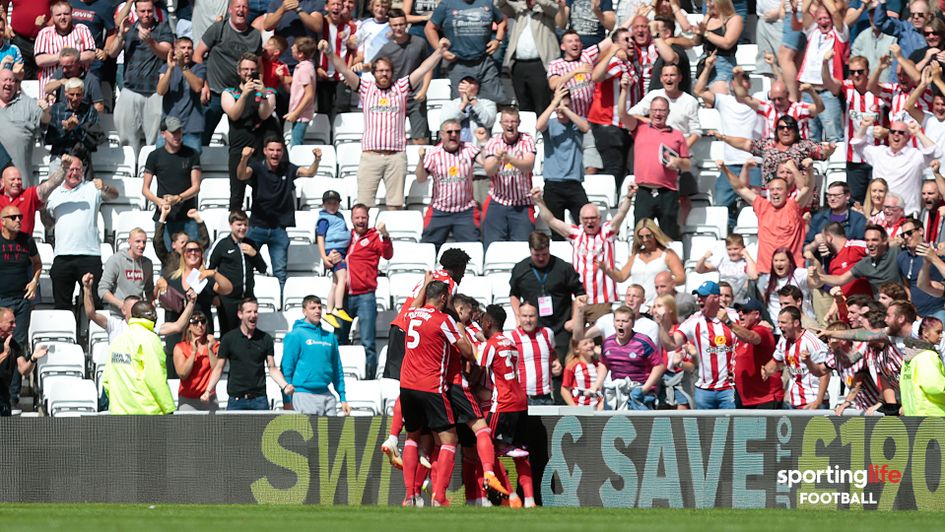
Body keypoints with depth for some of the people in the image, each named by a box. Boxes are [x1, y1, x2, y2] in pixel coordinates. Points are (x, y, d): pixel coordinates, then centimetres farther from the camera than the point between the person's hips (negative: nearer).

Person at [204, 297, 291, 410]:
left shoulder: (265, 339, 7)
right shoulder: (228, 338, 3)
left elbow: (272, 368, 8)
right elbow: (218, 368, 4)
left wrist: (285, 386, -9)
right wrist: (208, 391, -9)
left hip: (259, 399, 1)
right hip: (236, 400, -1)